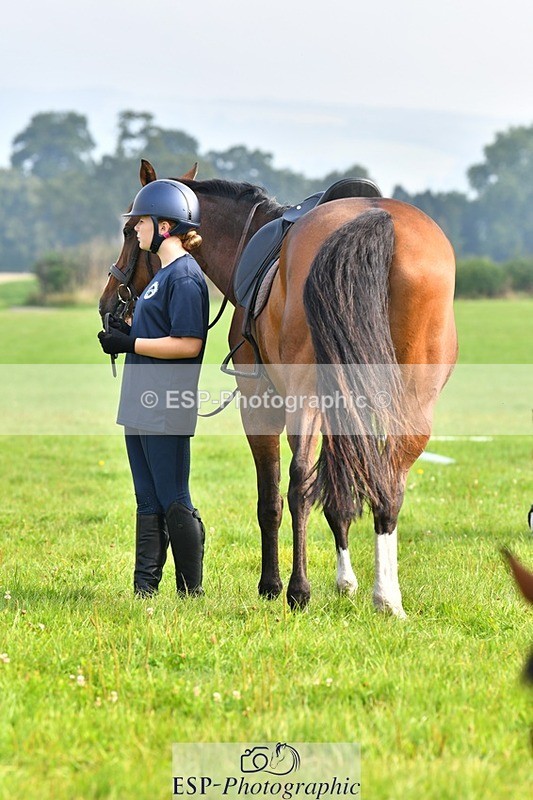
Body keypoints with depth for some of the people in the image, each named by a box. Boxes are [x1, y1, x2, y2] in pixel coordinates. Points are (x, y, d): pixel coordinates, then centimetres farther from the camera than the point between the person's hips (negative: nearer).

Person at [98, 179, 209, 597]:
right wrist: (125, 331, 6)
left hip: (167, 407, -10)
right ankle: (144, 589, 16)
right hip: (143, 404, 10)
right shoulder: (163, 273, 16)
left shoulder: (184, 276, -14)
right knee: (149, 501, 12)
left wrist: (130, 343, -18)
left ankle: (191, 591, 2)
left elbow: (188, 344, -21)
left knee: (173, 503, -4)